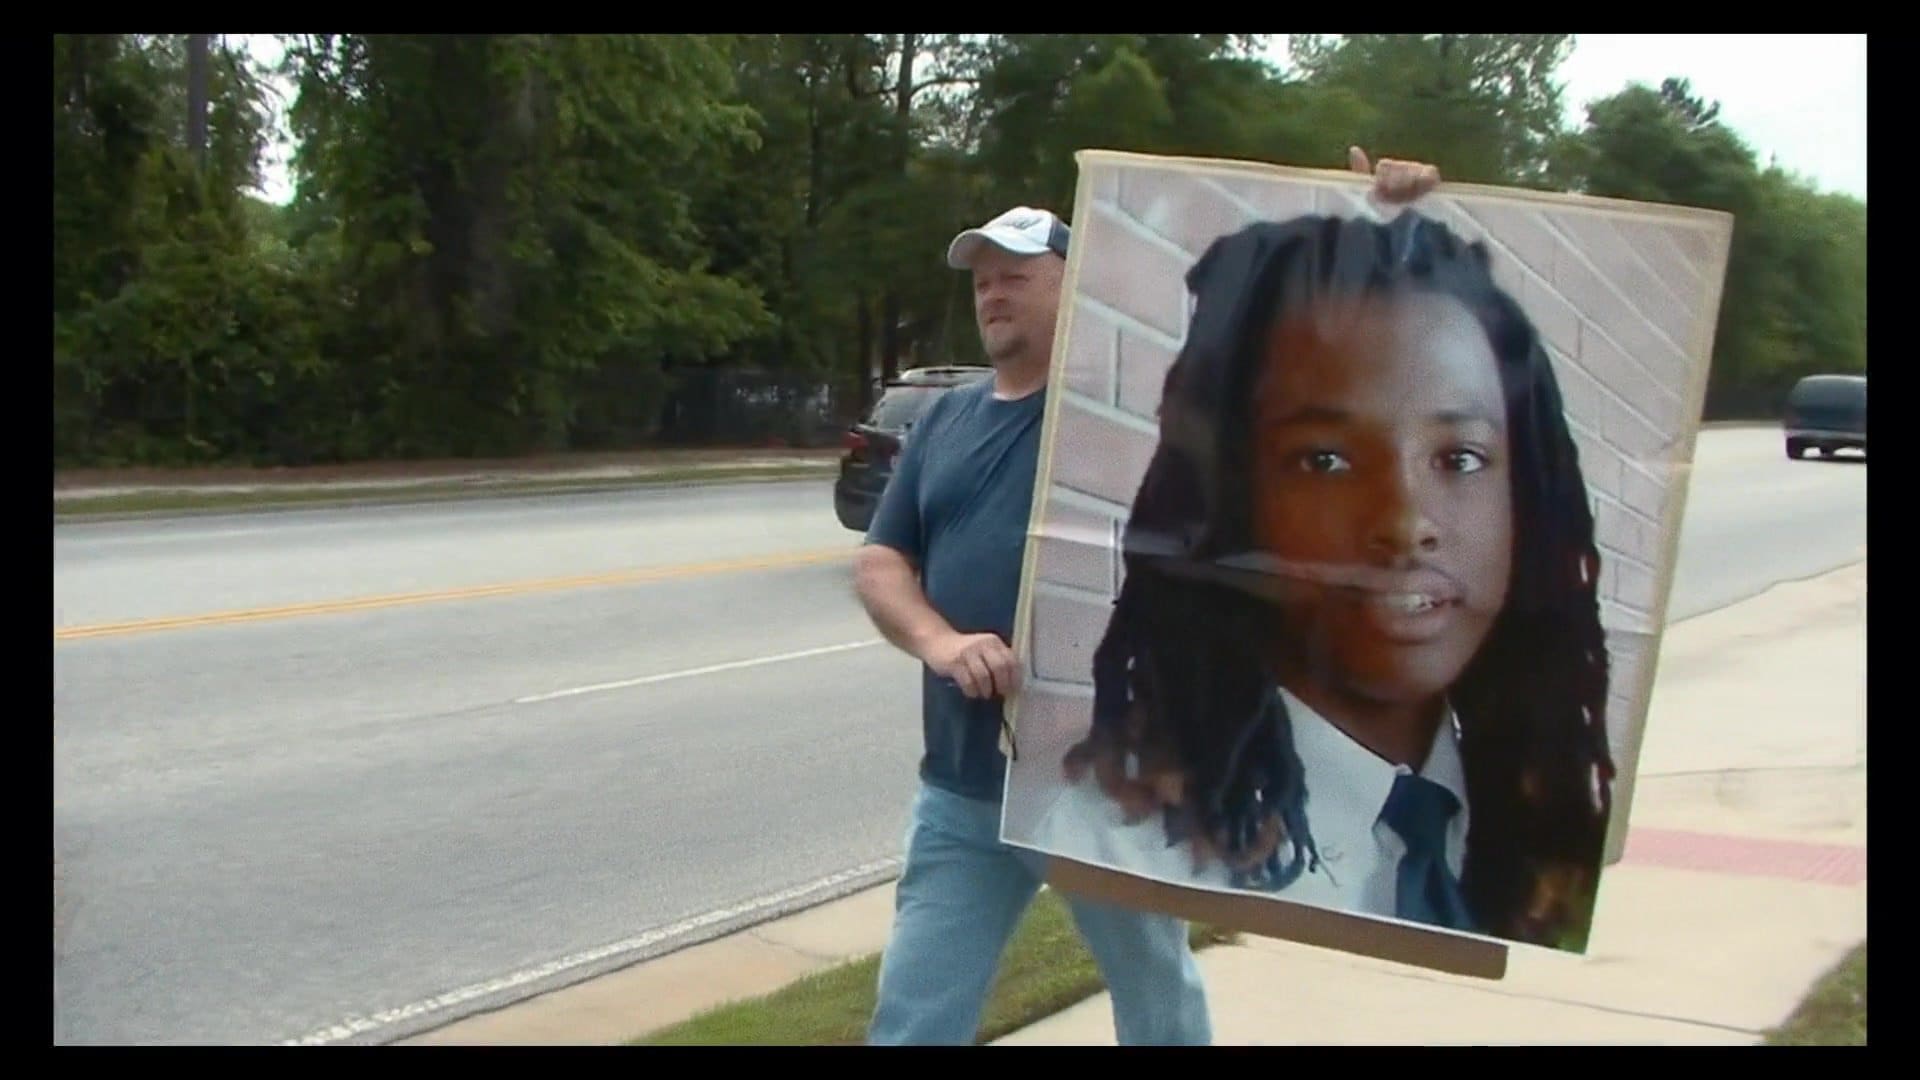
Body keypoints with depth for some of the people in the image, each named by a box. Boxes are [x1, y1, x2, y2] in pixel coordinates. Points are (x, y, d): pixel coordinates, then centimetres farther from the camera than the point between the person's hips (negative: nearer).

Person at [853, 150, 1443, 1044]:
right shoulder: (946, 421, 11)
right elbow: (879, 561, 7)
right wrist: (939, 641, -14)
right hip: (964, 791, 4)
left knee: (1159, 1004, 19)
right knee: (912, 1022, 8)